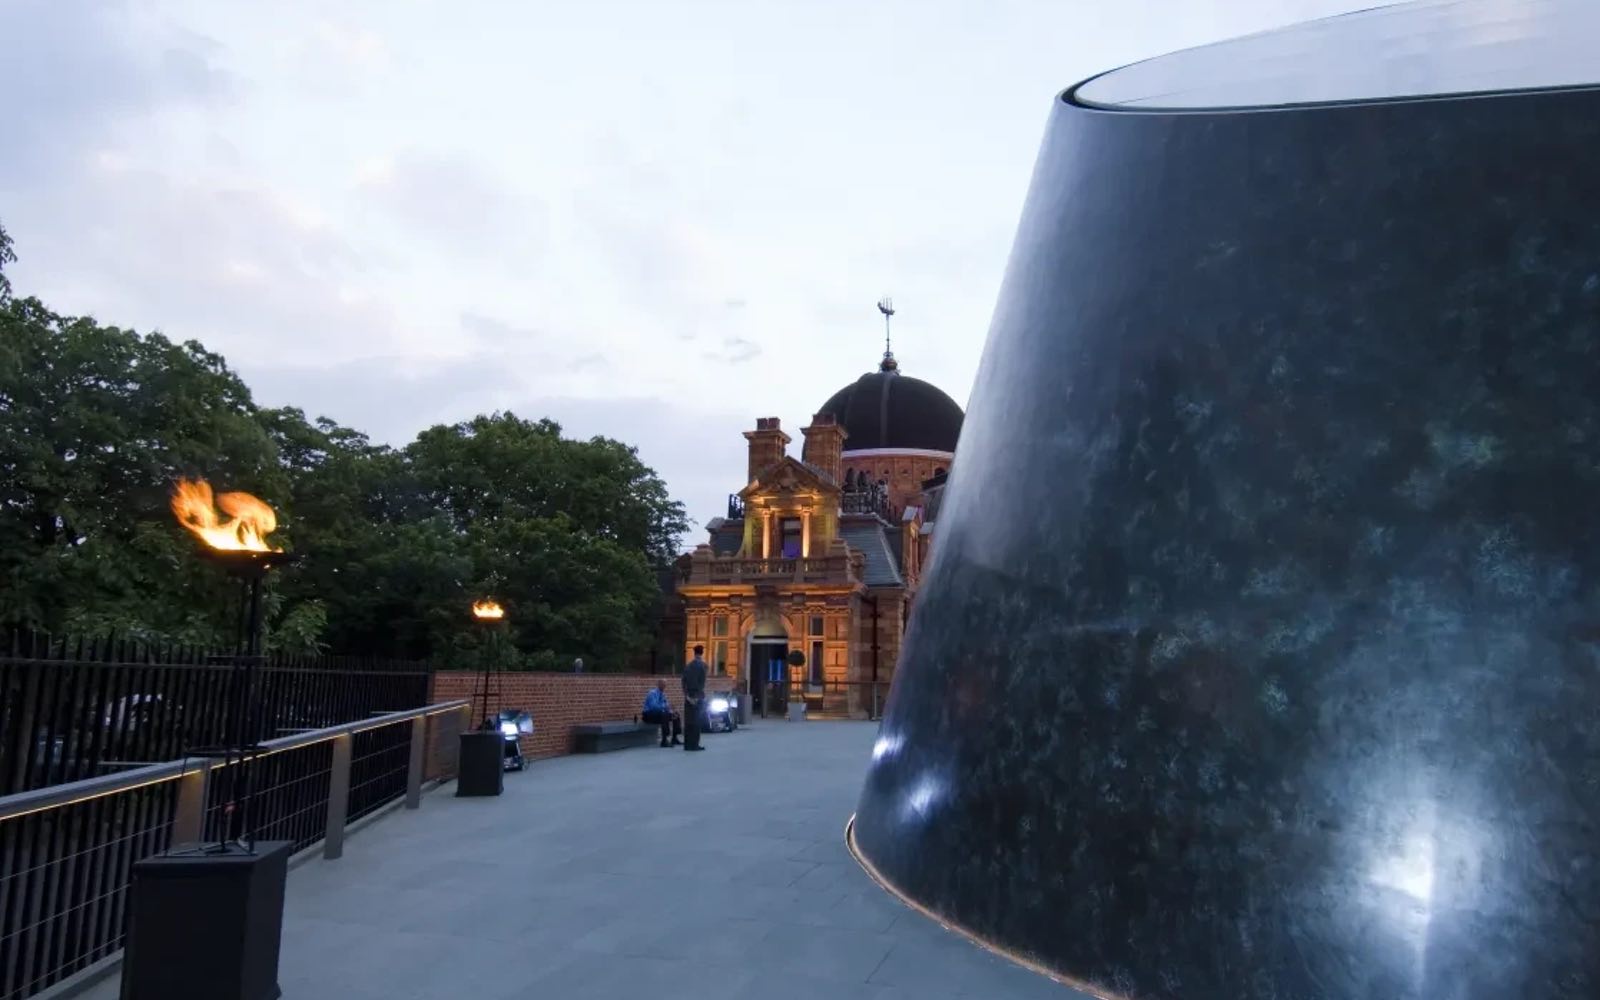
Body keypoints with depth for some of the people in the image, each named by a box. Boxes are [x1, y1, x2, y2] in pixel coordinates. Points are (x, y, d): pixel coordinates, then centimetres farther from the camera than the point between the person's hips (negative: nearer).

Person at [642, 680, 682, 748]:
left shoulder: (662, 693, 9)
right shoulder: (653, 693, -17)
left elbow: (666, 705, 10)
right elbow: (653, 706, -31)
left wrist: (671, 712, -9)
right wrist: (665, 706, -30)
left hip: (658, 713, 9)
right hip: (649, 715, -9)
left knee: (675, 715, 2)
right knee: (665, 715, -34)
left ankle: (674, 739, 5)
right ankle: (664, 741, -33)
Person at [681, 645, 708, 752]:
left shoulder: (688, 665, 10)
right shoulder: (702, 665, -6)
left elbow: (684, 681, 5)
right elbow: (702, 682, -12)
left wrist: (687, 695, 1)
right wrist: (699, 696, -9)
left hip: (689, 696, 5)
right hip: (697, 697, -5)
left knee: (688, 721, 7)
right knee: (696, 721, -3)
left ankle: (687, 744, 9)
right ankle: (694, 744, -4)